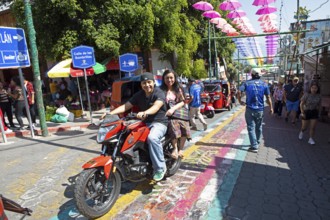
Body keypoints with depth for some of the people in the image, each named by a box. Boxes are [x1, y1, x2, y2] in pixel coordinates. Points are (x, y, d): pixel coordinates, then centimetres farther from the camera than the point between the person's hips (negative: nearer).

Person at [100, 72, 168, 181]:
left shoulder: (159, 93, -8)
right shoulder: (139, 95, 11)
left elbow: (156, 106, -29)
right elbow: (125, 106, 3)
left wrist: (145, 113, -51)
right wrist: (110, 113, -12)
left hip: (159, 122, -6)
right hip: (144, 123, 7)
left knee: (152, 138, -37)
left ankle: (160, 168, -21)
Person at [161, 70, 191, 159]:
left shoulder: (178, 89, 13)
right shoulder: (161, 90, 5)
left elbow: (182, 102, 3)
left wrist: (173, 109, -15)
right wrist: (166, 111, -22)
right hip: (167, 114, -3)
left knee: (185, 127, -22)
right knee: (173, 124, -33)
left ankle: (180, 149, -3)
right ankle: (175, 148, -19)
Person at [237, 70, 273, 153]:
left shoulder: (247, 83, -1)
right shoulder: (264, 84, 4)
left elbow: (239, 92, -14)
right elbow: (268, 97, 2)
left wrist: (240, 101, 0)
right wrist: (271, 108, 9)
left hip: (250, 109, -2)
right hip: (260, 109, 3)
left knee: (251, 128, 1)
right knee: (259, 127, 19)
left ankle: (254, 146, -2)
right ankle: (257, 143, 34)